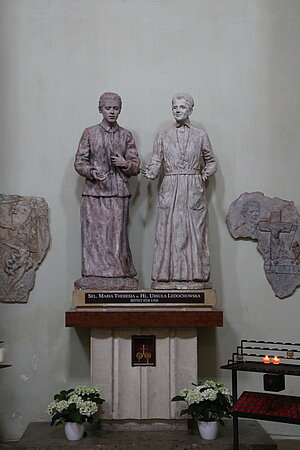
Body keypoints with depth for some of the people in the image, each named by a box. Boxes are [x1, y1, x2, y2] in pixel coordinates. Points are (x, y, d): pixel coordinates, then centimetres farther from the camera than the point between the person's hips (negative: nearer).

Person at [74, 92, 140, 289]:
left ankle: (118, 277, 6)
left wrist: (126, 164, -11)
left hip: (119, 193, 1)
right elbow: (80, 162, 4)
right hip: (95, 192, -1)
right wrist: (91, 171, -15)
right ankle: (95, 277, 5)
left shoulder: (126, 135, 9)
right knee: (95, 234, -2)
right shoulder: (90, 133, 6)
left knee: (117, 235, -1)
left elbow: (136, 166, 10)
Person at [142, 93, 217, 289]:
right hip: (170, 190, 1)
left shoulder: (200, 136, 7)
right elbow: (156, 162, 6)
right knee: (168, 233, -1)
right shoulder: (163, 137, 9)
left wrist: (206, 172, -5)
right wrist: (149, 172, -14)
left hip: (193, 190, 0)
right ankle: (168, 278, 5)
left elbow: (211, 161, 14)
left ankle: (195, 277, 6)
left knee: (194, 232, -1)